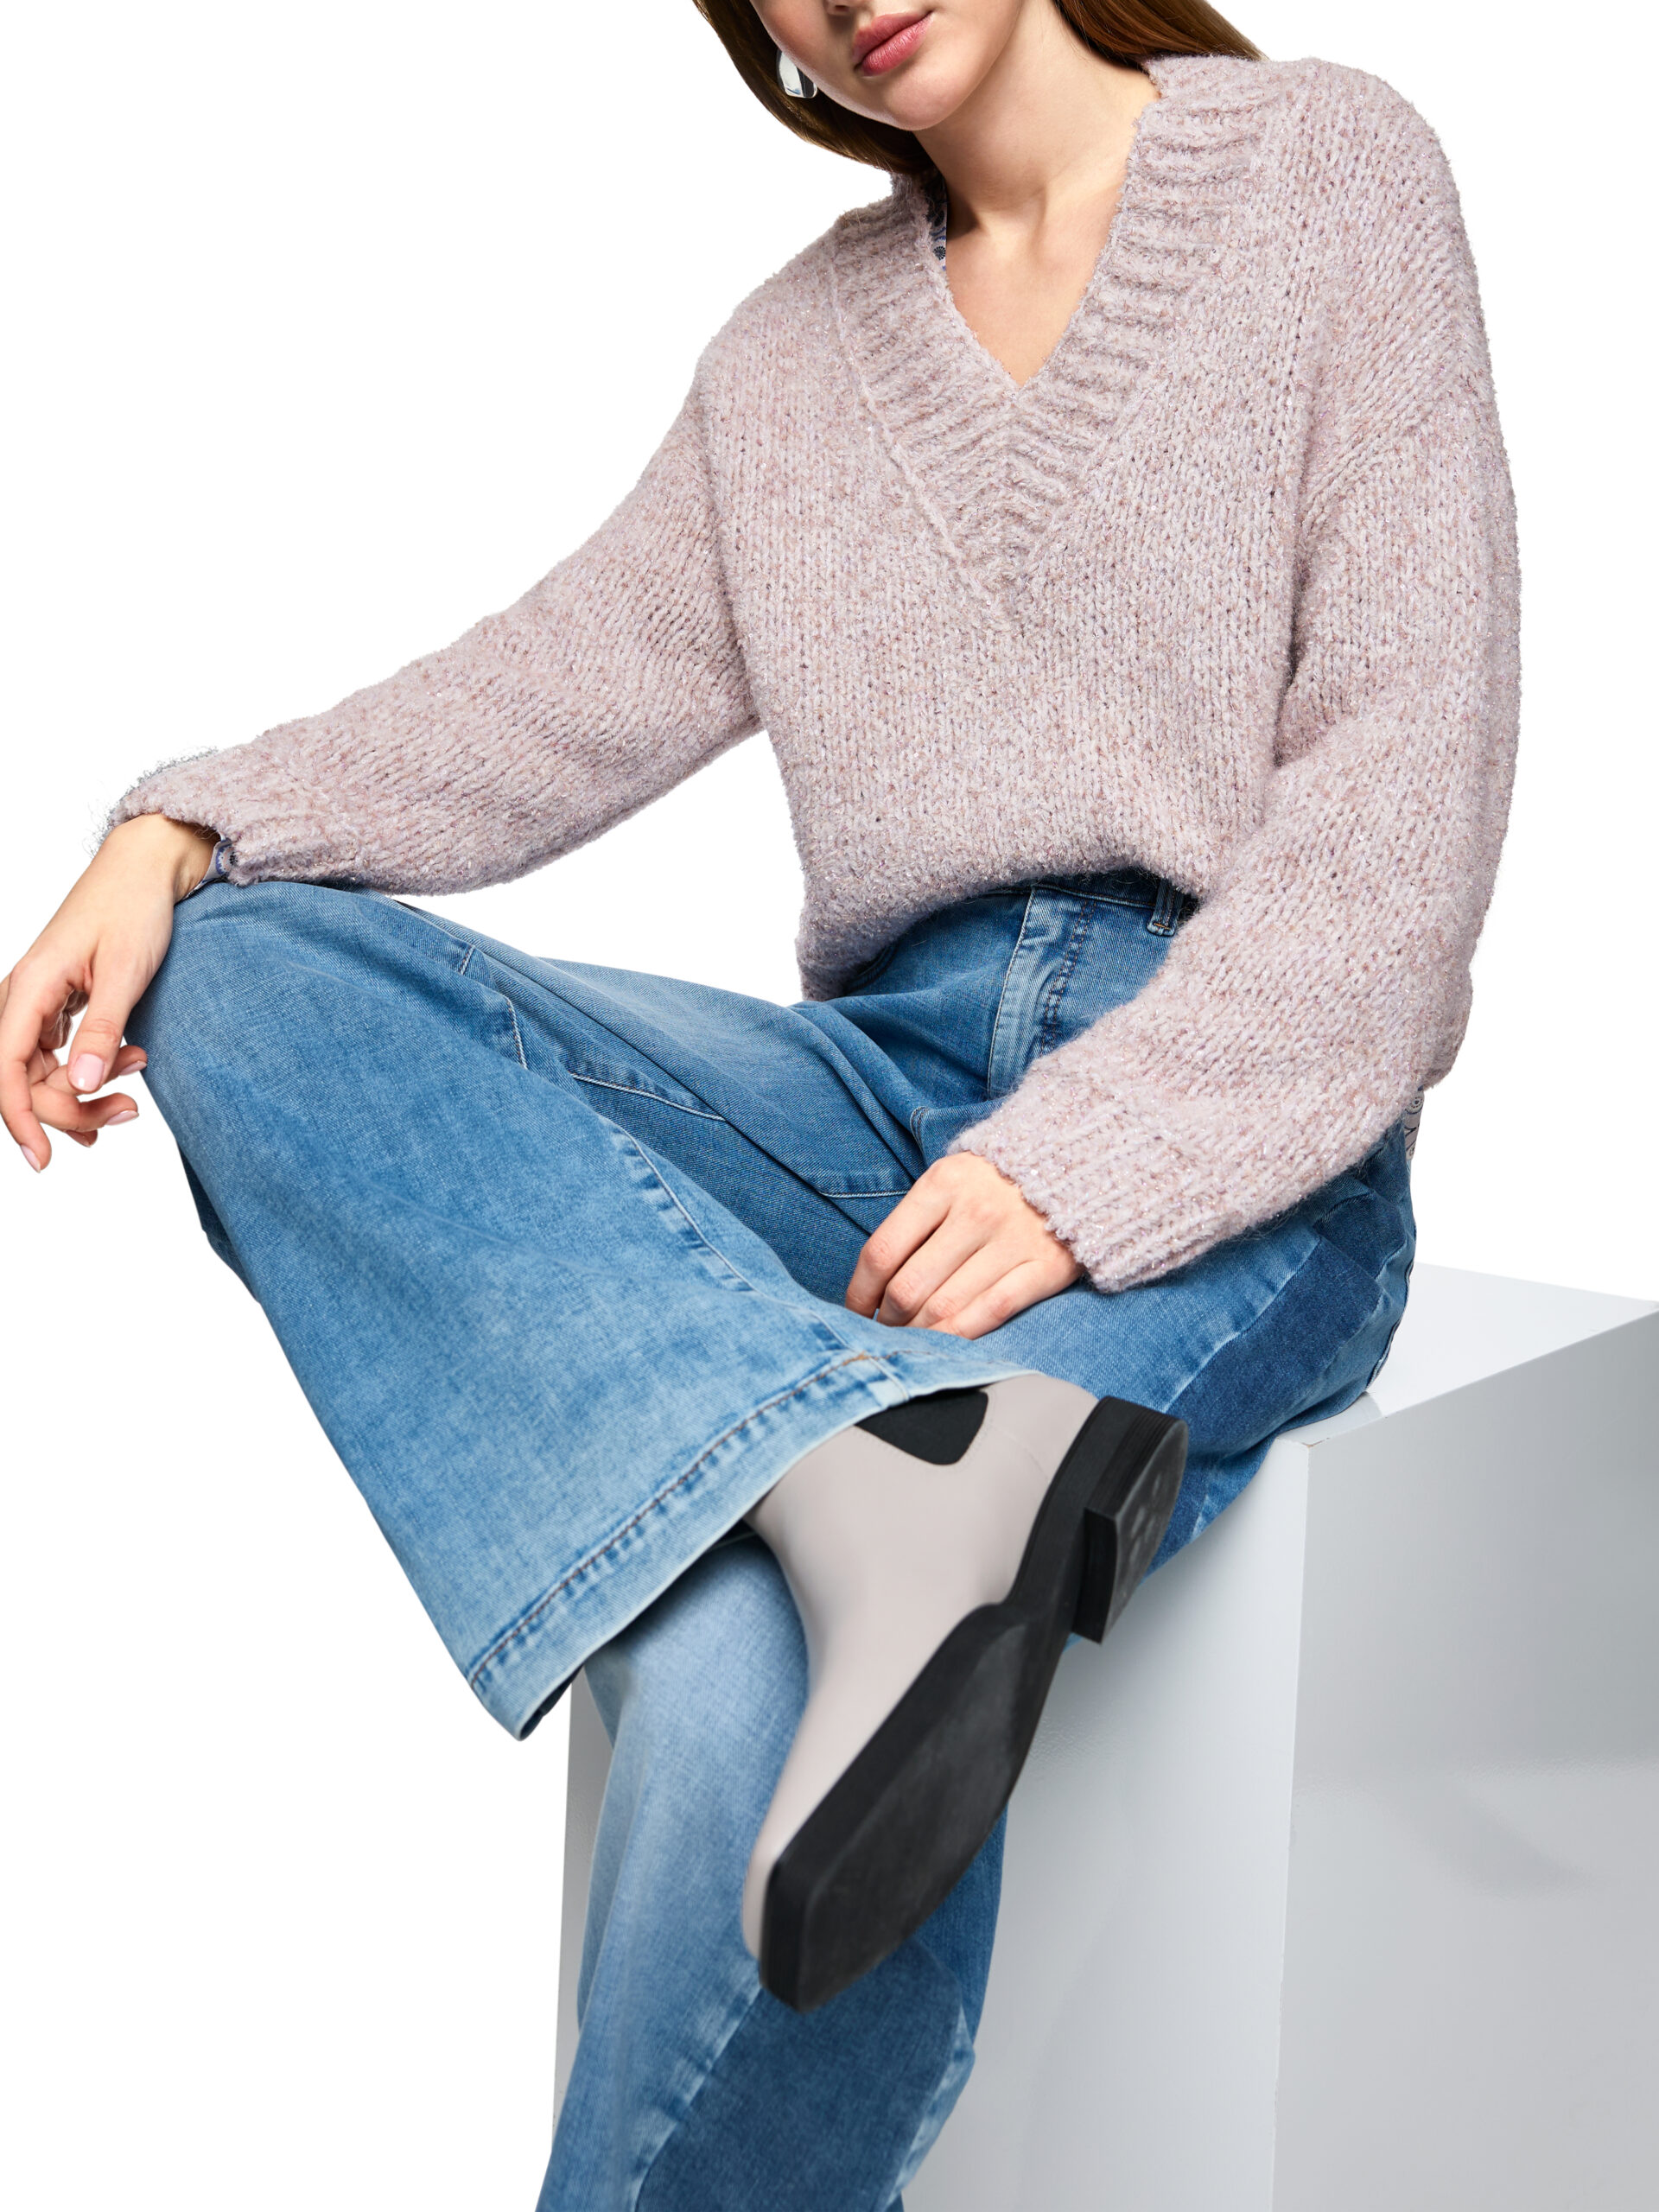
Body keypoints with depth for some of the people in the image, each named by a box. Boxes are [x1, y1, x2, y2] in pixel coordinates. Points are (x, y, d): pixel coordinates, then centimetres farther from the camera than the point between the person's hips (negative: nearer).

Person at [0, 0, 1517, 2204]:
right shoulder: (804, 347, 20)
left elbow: (1404, 776, -5)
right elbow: (564, 688, 13)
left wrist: (1089, 1161, -18)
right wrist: (179, 841, -5)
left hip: (1230, 1135, -5)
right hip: (904, 1085, 5)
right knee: (246, 975, -20)